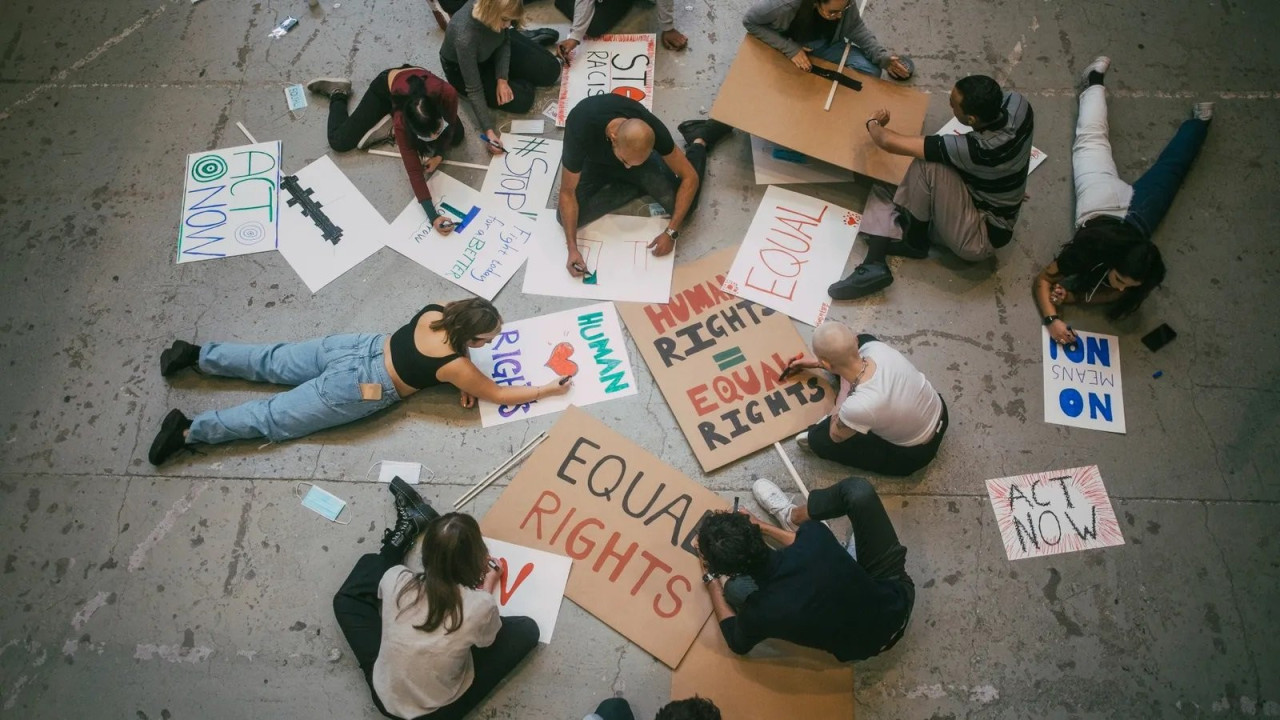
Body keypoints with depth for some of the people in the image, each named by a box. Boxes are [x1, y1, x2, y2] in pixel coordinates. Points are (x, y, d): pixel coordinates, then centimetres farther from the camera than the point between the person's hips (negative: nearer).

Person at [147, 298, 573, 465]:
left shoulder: (434, 314, 0)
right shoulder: (457, 366, -17)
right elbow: (500, 396, -7)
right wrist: (550, 389, 0)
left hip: (355, 347, 6)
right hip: (354, 390, -6)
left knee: (272, 364, 19)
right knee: (275, 419, -1)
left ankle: (195, 355, 18)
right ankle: (189, 431, -3)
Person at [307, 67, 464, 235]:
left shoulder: (447, 94, -41)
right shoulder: (401, 119, -43)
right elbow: (414, 170, -40)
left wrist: (439, 154, -21)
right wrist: (433, 217, -47)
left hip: (418, 82, 3)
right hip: (385, 87, -3)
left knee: (456, 138, -7)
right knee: (339, 142, -4)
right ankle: (338, 93, 24)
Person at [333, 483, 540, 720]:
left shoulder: (395, 580, -23)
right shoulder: (480, 605, -29)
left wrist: (474, 573, 11)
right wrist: (488, 585, 11)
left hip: (385, 698, 2)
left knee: (348, 598, 17)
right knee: (527, 630, 8)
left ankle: (404, 533, 31)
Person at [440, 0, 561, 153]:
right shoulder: (464, 36, -43)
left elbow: (505, 41, -7)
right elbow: (473, 89, -33)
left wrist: (502, 78, -18)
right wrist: (488, 130, -34)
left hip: (494, 47, 5)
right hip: (461, 68, -5)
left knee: (550, 70, 0)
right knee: (520, 100, -15)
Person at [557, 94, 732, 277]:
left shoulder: (650, 129, -36)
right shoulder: (580, 130, -41)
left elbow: (690, 178, -24)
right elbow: (568, 192, -29)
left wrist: (671, 232, -30)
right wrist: (572, 248, -36)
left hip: (636, 151, 0)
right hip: (594, 163, 0)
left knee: (683, 206, -16)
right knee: (566, 217, -22)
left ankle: (699, 140, 13)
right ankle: (641, 185, -3)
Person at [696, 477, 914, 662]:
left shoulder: (759, 612, -31)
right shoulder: (815, 538, -31)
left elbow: (738, 643, -3)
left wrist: (712, 580, 5)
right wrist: (761, 528, 11)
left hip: (864, 645, 0)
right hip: (899, 601, 1)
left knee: (735, 589, -8)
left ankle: (791, 518, 21)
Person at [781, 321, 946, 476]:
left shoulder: (858, 406, -42)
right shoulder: (875, 347, -25)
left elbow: (835, 436, -15)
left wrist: (845, 389, -7)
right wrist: (814, 363, 16)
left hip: (914, 453, -5)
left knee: (819, 439, -9)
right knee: (865, 338, 9)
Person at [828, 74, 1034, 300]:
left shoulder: (978, 149, -35)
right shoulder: (1017, 103, -15)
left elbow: (889, 142, -27)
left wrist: (873, 123, -6)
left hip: (980, 238, -9)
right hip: (995, 219, 9)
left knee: (927, 165, -27)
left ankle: (914, 242, -8)